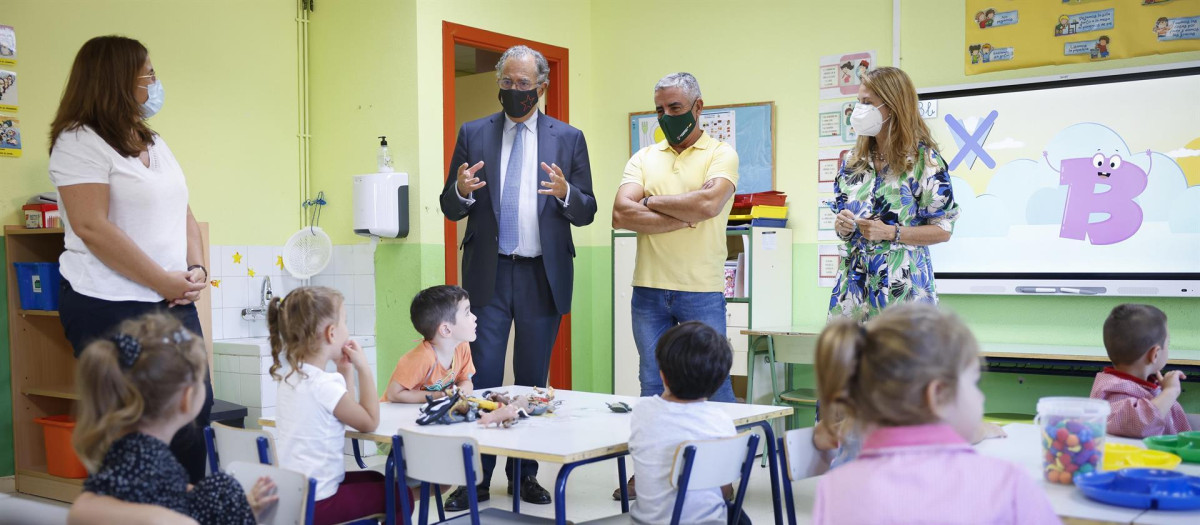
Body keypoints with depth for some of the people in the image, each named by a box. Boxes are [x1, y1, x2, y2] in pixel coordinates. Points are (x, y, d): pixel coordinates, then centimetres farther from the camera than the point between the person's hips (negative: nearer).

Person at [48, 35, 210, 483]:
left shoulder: (153, 143, 17)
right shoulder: (80, 142, -8)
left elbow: (182, 213, 18)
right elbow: (92, 228, -17)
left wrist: (196, 269, 0)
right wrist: (165, 282, -16)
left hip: (173, 303, 8)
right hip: (112, 309, -8)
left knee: (195, 415, 7)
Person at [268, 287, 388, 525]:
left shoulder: (291, 375, 5)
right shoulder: (323, 385, -23)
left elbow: (344, 409, 18)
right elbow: (369, 422, -10)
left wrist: (345, 371, 8)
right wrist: (364, 369, -9)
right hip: (315, 501, -9)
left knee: (375, 479, 28)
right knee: (400, 495, 6)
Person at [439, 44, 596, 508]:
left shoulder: (568, 139, 5)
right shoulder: (473, 134, 7)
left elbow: (586, 213, 4)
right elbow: (451, 209, 6)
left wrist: (566, 194, -18)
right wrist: (461, 191, -16)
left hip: (543, 275, 0)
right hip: (488, 274, 0)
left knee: (533, 382, 9)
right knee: (482, 378, -2)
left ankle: (526, 473, 22)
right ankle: (477, 477, 8)